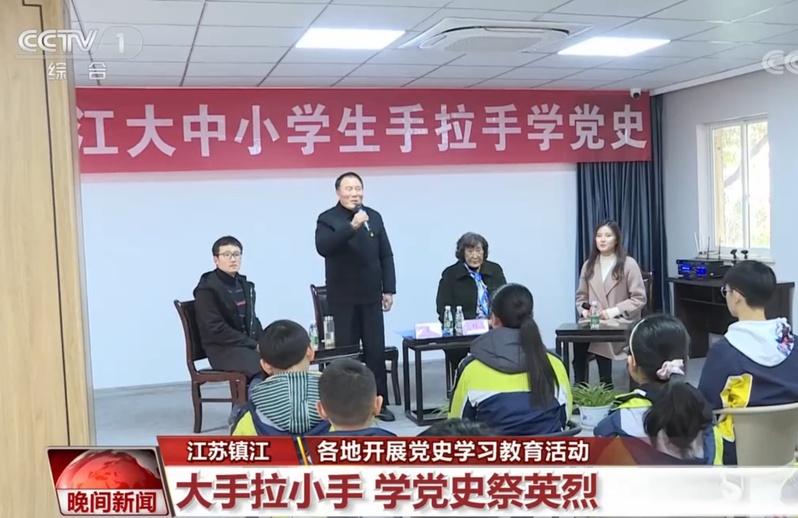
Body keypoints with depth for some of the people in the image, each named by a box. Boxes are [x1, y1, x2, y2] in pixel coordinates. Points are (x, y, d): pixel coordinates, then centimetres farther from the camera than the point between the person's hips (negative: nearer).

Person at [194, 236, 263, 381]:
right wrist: (254, 345, -18)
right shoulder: (207, 289, -8)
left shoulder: (246, 285, 15)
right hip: (223, 349, -7)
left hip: (249, 345, 7)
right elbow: (217, 330, -16)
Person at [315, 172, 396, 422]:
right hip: (343, 298, -3)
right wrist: (351, 227, -31)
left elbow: (386, 255, 11)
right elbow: (323, 247, -23)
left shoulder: (374, 217, 9)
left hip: (371, 296, 4)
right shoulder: (327, 219, -4)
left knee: (376, 350, 5)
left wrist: (388, 289, 5)